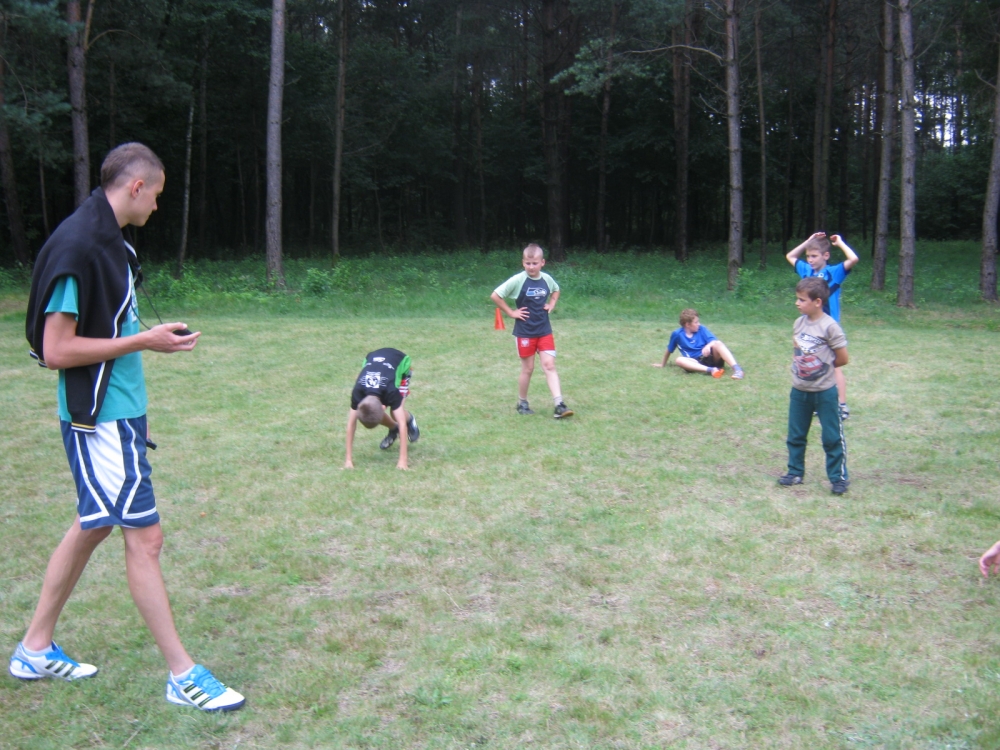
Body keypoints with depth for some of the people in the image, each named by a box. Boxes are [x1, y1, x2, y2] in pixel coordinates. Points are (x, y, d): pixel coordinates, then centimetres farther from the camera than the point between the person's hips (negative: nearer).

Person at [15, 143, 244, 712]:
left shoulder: (109, 241, 10)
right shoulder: (77, 247, -20)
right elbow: (56, 350, -21)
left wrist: (148, 333, 9)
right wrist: (143, 342, -19)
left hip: (120, 414, 10)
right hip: (101, 422, -10)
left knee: (92, 528, 18)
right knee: (145, 537, -4)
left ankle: (36, 649, 34)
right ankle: (183, 676, 7)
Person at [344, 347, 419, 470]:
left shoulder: (391, 391, -43)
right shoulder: (358, 392, -36)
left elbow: (402, 425, -40)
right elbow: (351, 424, -27)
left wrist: (403, 460, -42)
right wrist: (349, 458, -27)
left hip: (400, 362, -3)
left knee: (396, 413, -19)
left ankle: (410, 420, 16)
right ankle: (393, 429, 18)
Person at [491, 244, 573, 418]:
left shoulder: (547, 279, 1)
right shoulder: (518, 280, -13)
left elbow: (556, 290, 25)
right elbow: (495, 295, -13)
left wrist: (551, 304, 7)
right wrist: (511, 312, -11)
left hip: (544, 330, 3)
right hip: (524, 332, -3)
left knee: (549, 365, -4)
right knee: (528, 368, 6)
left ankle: (559, 405, -9)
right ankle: (522, 403, 23)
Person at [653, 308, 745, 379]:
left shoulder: (701, 329, 8)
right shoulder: (677, 334, 5)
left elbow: (714, 340, -4)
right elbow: (669, 350, 19)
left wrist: (708, 345, -27)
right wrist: (663, 364, 27)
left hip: (710, 357, 1)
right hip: (696, 363, -1)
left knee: (718, 344, -29)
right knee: (679, 360, -32)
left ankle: (736, 369, -47)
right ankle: (711, 370, -52)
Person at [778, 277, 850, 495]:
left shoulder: (829, 326, -17)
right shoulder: (799, 323, 2)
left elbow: (842, 358, -11)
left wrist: (821, 367, 0)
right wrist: (798, 365, 4)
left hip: (824, 392, -6)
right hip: (799, 390, 6)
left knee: (832, 437, 4)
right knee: (795, 435, 14)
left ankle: (839, 478, 14)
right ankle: (795, 472, 28)